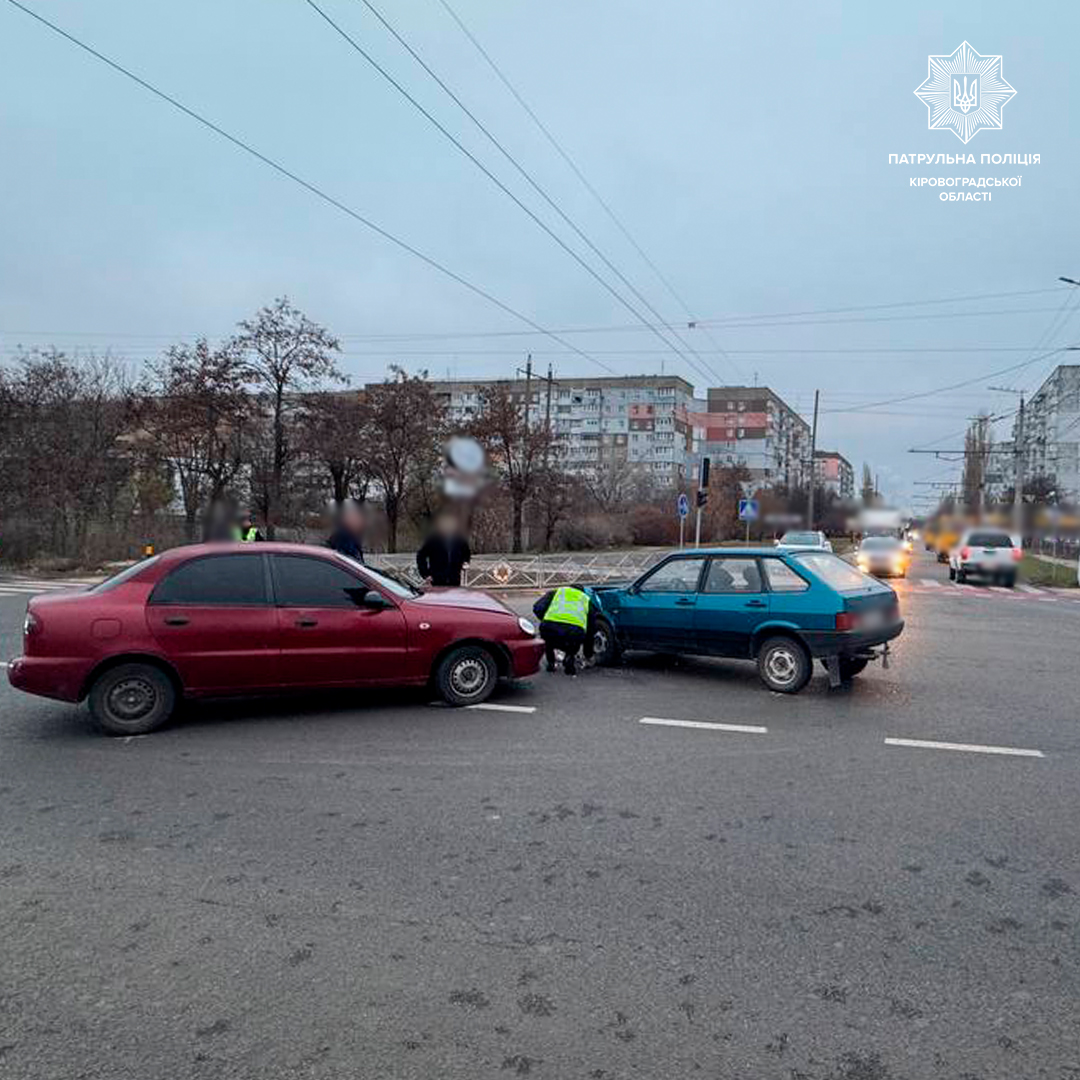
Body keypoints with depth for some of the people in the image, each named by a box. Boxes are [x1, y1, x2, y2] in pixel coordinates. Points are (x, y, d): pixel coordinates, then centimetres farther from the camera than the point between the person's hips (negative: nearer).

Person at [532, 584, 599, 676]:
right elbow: (590, 631, 37)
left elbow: (537, 609, 15)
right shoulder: (587, 600, 33)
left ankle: (551, 663, 30)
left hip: (550, 630, 0)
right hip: (574, 633, 0)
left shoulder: (556, 592, 30)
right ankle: (570, 658, 9)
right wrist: (588, 655, 48)